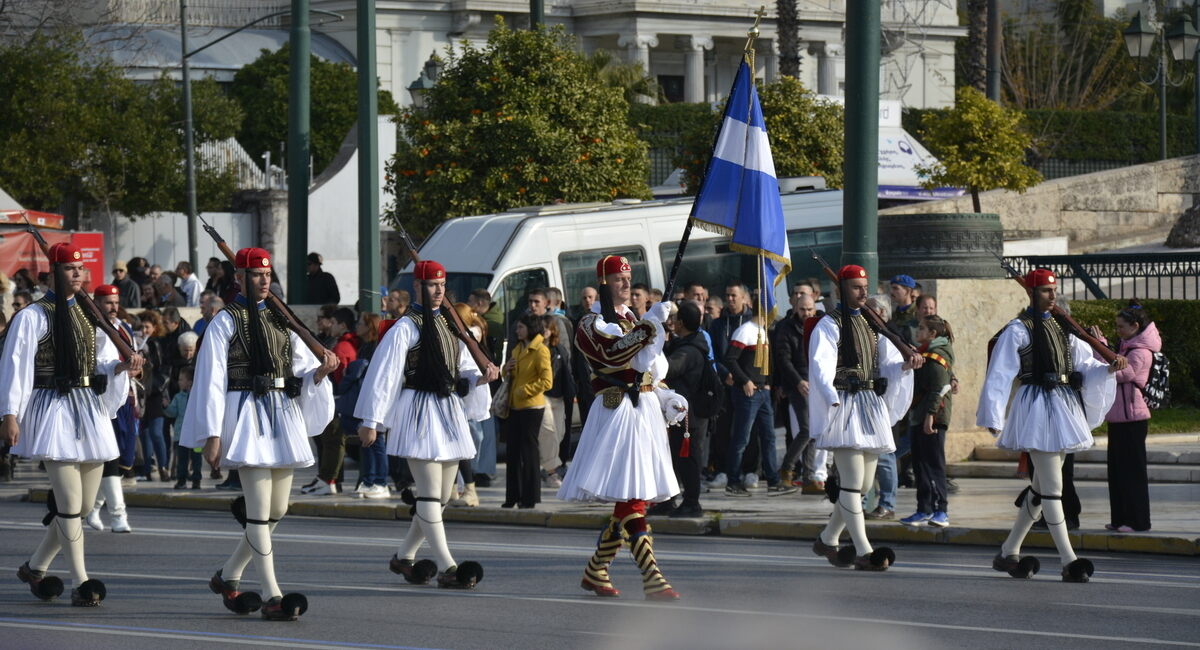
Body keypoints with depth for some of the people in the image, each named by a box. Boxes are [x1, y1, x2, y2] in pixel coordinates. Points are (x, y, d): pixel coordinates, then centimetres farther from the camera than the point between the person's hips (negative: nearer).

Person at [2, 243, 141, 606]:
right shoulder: (33, 317, -5)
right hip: (53, 409, -7)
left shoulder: (89, 316, 14)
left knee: (84, 504, 9)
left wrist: (122, 367, -6)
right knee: (69, 501, -11)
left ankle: (36, 566, 26)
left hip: (89, 411, 7)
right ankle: (81, 583, -6)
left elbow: (102, 365, 16)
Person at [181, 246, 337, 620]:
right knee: (260, 512, -11)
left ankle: (228, 576, 28)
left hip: (284, 417, 7)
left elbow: (303, 371, 16)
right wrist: (212, 435, -12)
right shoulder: (225, 322, -2)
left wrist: (321, 371, -7)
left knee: (277, 511, 10)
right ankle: (271, 596, -10)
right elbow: (212, 380, -6)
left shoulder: (279, 320, 16)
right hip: (247, 416, -7)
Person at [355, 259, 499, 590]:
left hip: (449, 411, 8)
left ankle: (404, 556, 24)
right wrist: (370, 420, -14)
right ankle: (448, 568, -16)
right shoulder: (406, 328, -7)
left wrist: (482, 376, -3)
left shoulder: (449, 325, 16)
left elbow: (463, 370, 20)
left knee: (441, 496, 10)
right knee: (430, 491, -11)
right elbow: (383, 373, -10)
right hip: (418, 411, -8)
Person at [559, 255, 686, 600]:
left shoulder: (633, 321, 22)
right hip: (617, 412, -9)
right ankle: (651, 578, -22)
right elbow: (613, 353, -23)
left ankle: (595, 571, 20)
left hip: (646, 410, 9)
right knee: (633, 500, -14)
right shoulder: (592, 324, -3)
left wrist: (666, 398, 13)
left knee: (627, 501, 9)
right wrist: (650, 324, -27)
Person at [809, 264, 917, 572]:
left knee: (864, 484, 10)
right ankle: (863, 552, -14)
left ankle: (827, 539, 26)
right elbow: (821, 366, -17)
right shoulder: (829, 325, -4)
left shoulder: (872, 324, 19)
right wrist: (833, 399, -34)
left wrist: (905, 366, -6)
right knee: (852, 482, -13)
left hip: (872, 406, 8)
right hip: (844, 406, -8)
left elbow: (886, 365, 17)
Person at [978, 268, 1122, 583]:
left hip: (1063, 407, 8)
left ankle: (1009, 552, 24)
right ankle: (1069, 561, -14)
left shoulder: (1061, 328, 16)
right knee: (1052, 485, -11)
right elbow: (999, 374, -9)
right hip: (1036, 406, -8)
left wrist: (1109, 368, -7)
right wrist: (993, 416, -15)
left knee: (1041, 486, 13)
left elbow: (1084, 365, 13)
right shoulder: (1018, 330, -5)